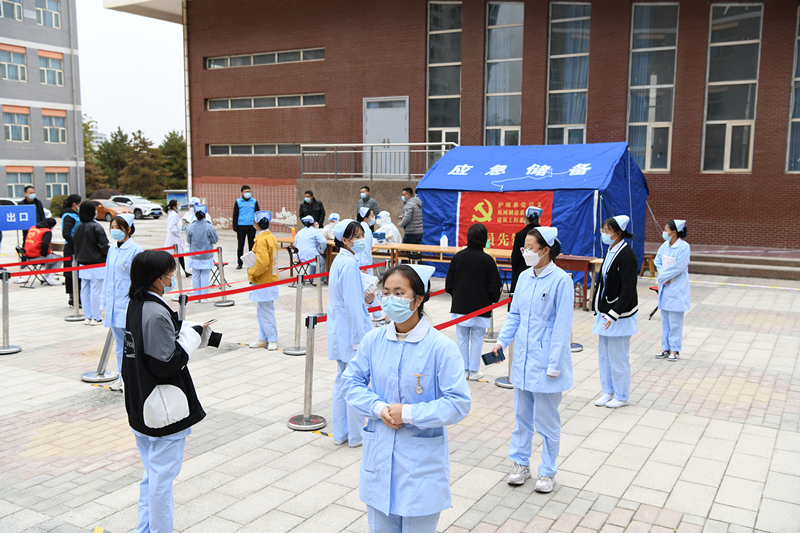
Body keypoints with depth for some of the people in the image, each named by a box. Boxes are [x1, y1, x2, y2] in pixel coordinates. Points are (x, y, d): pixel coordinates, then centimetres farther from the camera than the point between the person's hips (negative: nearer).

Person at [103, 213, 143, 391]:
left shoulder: (135, 250, -10)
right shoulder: (112, 250, 11)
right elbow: (109, 278, 18)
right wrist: (106, 302, 15)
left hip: (129, 303, -7)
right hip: (113, 303, 7)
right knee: (119, 343, 13)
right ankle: (123, 377, 22)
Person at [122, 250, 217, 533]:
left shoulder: (136, 305, 6)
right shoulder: (156, 313, -24)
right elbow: (166, 363, -25)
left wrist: (203, 335, 8)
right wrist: (193, 335, -14)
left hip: (141, 406, 10)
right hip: (163, 409, -10)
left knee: (152, 474, 23)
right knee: (162, 477, 4)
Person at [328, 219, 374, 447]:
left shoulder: (340, 260, 11)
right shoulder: (349, 263, -19)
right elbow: (352, 305, -22)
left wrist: (367, 298, 2)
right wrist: (360, 340, -20)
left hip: (340, 333, 10)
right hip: (351, 333, -10)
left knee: (342, 381, 15)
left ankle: (340, 433, 25)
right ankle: (356, 436, 11)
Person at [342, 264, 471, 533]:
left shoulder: (441, 347, -15)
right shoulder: (373, 340, -3)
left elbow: (459, 402, -15)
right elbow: (352, 381, 5)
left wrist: (409, 413, -18)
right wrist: (378, 407, -13)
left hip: (422, 459, -4)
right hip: (379, 453, 4)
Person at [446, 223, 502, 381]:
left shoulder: (458, 256, -4)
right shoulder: (487, 260, -12)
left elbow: (449, 281, 4)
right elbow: (495, 285, -8)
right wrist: (493, 300, 11)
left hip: (460, 306, 3)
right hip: (480, 308, -2)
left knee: (462, 339, 12)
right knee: (477, 340, 8)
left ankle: (463, 369, 19)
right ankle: (474, 371, 15)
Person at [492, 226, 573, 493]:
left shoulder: (561, 281, -14)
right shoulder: (524, 277, 5)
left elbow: (562, 324, -14)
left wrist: (554, 363, -15)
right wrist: (503, 340, 2)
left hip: (546, 360, -6)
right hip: (522, 358, 6)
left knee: (546, 418, 6)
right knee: (522, 415, 16)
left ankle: (547, 471, 23)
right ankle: (520, 463, 32)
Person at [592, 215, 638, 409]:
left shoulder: (626, 255, -17)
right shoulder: (610, 252, 10)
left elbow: (628, 289, -21)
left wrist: (614, 314, -22)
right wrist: (599, 311, 16)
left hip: (620, 316, -9)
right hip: (606, 313, 9)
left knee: (618, 357, 1)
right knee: (604, 354, 14)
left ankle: (622, 396, 15)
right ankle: (608, 391, 27)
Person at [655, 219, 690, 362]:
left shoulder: (684, 247, -13)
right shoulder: (665, 246, 6)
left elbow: (678, 267, -17)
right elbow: (658, 262, 8)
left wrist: (663, 276, -12)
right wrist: (664, 277, -7)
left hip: (677, 288, -6)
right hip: (665, 287, 7)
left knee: (675, 321, 0)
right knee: (665, 319, 12)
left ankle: (675, 350, 10)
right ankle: (666, 348, 21)